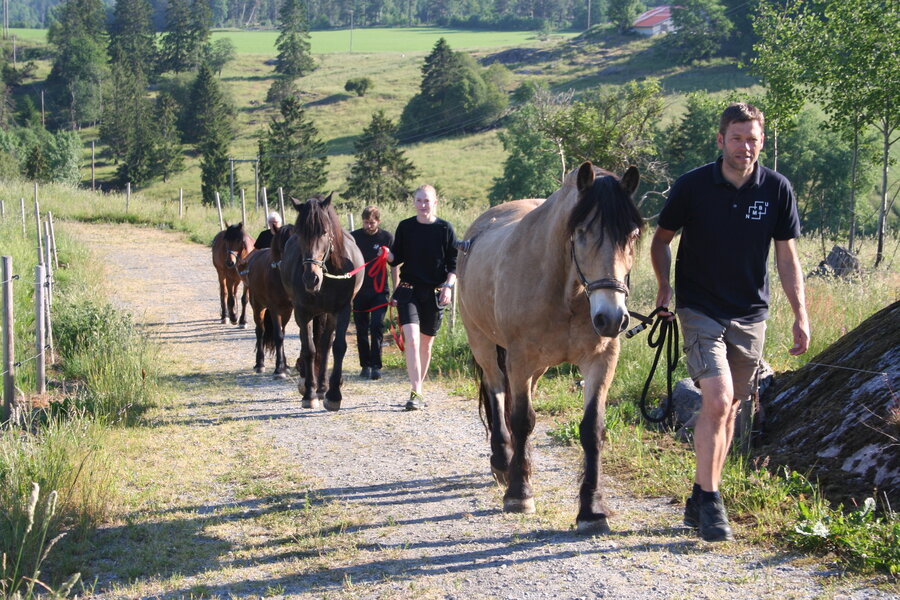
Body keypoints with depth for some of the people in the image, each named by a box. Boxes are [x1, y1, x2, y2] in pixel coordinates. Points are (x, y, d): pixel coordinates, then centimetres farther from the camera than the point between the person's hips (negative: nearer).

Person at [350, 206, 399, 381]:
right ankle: (365, 365, 17)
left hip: (379, 290, -2)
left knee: (377, 326, -11)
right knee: (361, 330, 6)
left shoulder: (387, 238, -1)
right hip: (359, 291, 2)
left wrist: (396, 290, 0)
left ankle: (376, 366, -6)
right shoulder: (353, 237, 1)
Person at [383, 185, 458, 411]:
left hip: (435, 294, 1)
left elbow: (454, 263, 2)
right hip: (409, 290, -1)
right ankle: (416, 393, -18)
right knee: (411, 339, -16)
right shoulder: (405, 227, 3)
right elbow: (397, 257, 7)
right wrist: (388, 255, -14)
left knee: (426, 343, 11)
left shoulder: (445, 229, 1)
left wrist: (448, 286, -9)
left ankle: (419, 388, 26)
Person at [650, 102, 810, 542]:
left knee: (728, 408, 10)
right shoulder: (692, 186, -8)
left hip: (750, 315, 3)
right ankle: (710, 501, -7)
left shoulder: (777, 189, -3)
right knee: (716, 401, -17)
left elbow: (787, 257, 2)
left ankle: (700, 500, 22)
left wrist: (800, 316, -3)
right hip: (701, 311, -3)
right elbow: (661, 239, 6)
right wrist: (664, 285, -4)